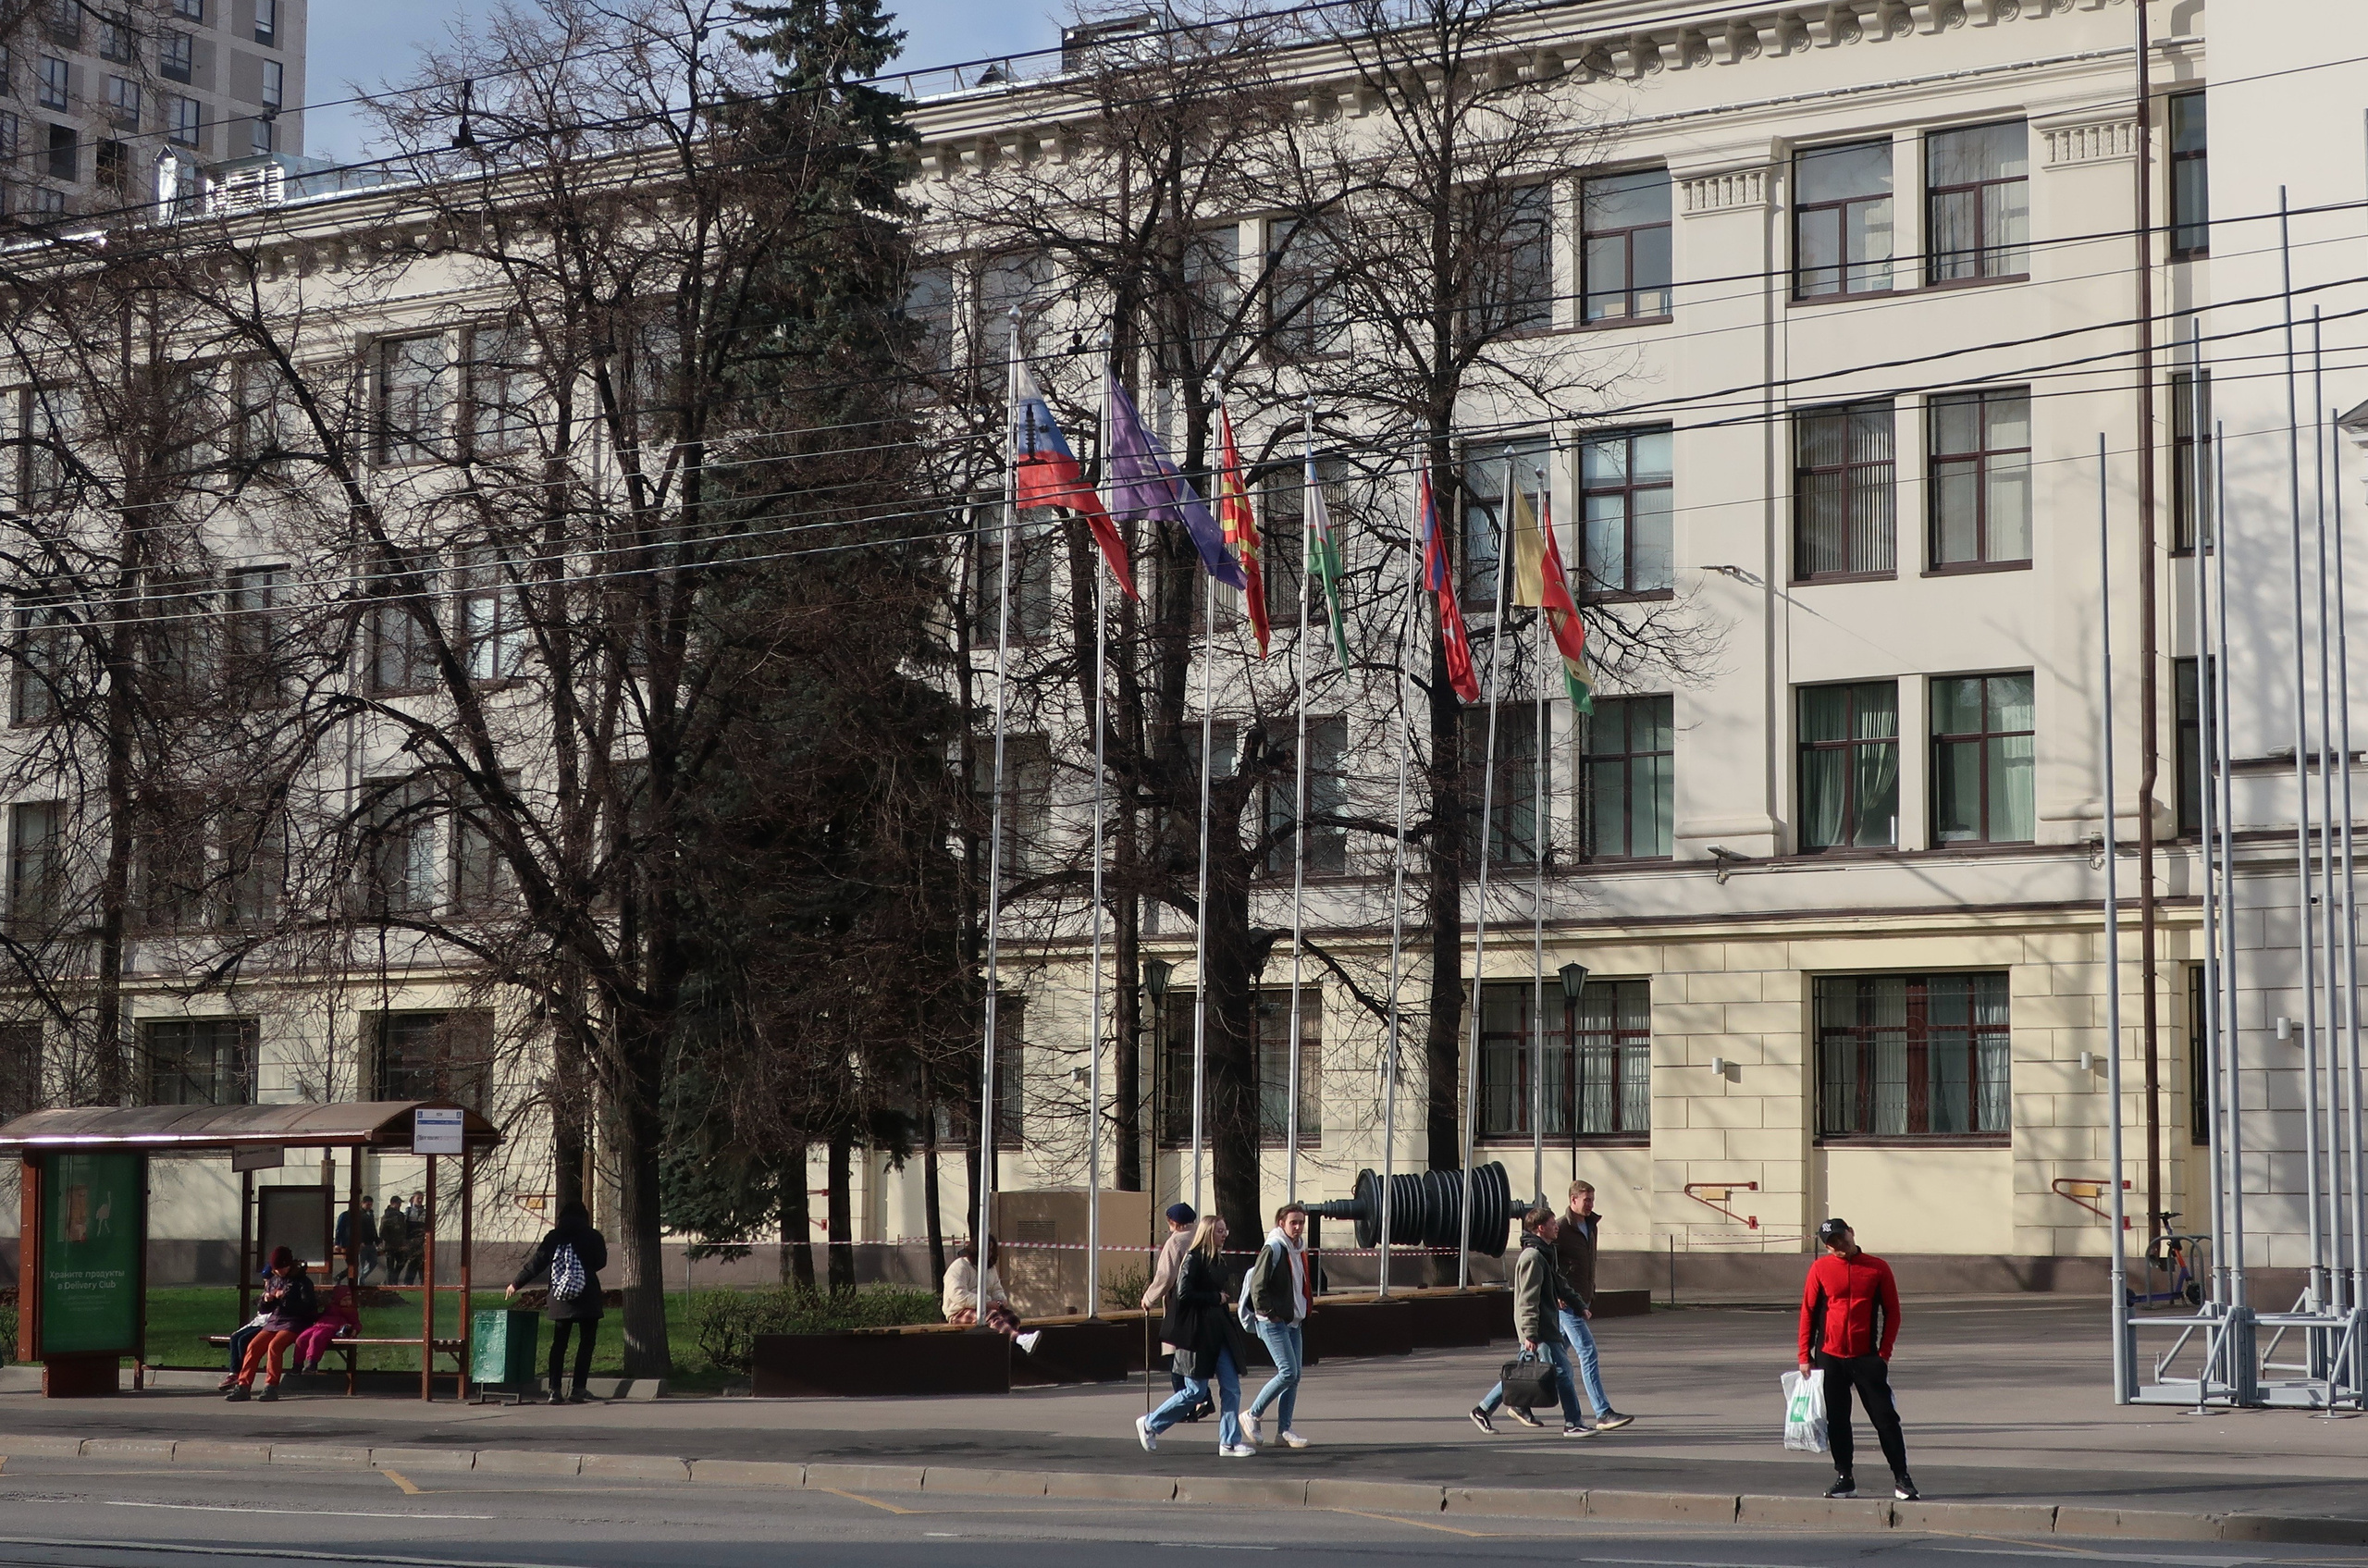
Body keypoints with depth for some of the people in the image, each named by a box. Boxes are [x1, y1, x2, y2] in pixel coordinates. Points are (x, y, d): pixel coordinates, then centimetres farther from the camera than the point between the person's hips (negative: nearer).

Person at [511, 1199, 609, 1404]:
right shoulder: (594, 1237, -3)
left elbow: (536, 1263, 5)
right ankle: (577, 1390, -4)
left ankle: (555, 1390, 5)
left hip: (560, 1300, 2)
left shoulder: (553, 1237, 2)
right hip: (587, 1299, -2)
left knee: (558, 1343, 10)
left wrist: (516, 1284, 16)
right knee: (586, 1342, 4)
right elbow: (600, 1263, 7)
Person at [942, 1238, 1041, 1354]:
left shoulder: (990, 1268, 20)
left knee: (1012, 1316, -22)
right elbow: (958, 1295, -19)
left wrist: (1001, 1300, -3)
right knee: (993, 1315, -38)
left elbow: (997, 1291, 24)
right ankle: (1020, 1338, -63)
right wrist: (986, 1303, -24)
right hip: (959, 1313, -8)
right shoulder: (960, 1266, -6)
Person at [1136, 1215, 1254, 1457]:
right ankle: (1149, 1425, 14)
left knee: (1231, 1388, 2)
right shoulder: (1193, 1259, -12)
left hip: (1219, 1332, 8)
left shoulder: (1218, 1260, 13)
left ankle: (1230, 1442, 6)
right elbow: (1183, 1294, -20)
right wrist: (1215, 1298, -13)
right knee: (1196, 1391, -2)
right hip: (1198, 1333, -8)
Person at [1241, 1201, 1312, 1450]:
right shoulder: (1273, 1249, -13)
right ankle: (1252, 1415, -1)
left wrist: (1304, 1312, 15)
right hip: (1273, 1323, -9)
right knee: (1288, 1372, -14)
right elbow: (1257, 1287, -18)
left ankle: (1285, 1430, 10)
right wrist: (1269, 1313, -16)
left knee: (1294, 1376, 6)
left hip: (1293, 1322, 9)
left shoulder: (1299, 1250, 14)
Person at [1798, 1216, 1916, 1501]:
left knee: (1885, 1418, -4)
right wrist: (1805, 1355, 1)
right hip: (1829, 1357, 1)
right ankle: (1844, 1478, 16)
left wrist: (1884, 1354, -2)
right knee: (1836, 1421, 6)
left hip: (1867, 1358, -1)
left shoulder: (1878, 1268, 1)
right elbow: (1808, 1312, 5)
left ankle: (1901, 1479, 2)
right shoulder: (1820, 1269, 2)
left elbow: (1892, 1312, 4)